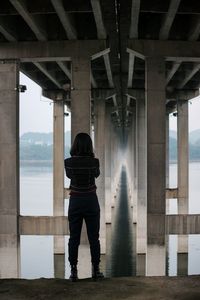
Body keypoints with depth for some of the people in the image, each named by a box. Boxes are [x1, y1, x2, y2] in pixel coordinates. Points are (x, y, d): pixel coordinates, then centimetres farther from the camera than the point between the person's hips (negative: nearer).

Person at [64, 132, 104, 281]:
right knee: (94, 237, 8)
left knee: (74, 238, 7)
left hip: (75, 201, 1)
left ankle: (74, 271, 7)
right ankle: (96, 270, 14)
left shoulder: (69, 162, -8)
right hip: (91, 201, -1)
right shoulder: (94, 161, -11)